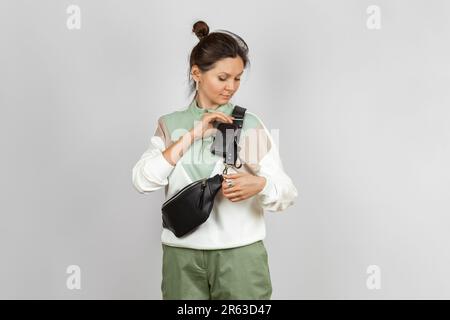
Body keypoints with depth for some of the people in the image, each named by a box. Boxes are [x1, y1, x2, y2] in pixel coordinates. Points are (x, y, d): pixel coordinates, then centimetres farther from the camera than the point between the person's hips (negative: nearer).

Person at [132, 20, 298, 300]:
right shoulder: (171, 124, 6)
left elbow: (287, 195, -3)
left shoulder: (250, 124, 0)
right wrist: (192, 134, -12)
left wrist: (260, 184, -24)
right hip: (182, 254, 1)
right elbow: (142, 181, -8)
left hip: (240, 252, -1)